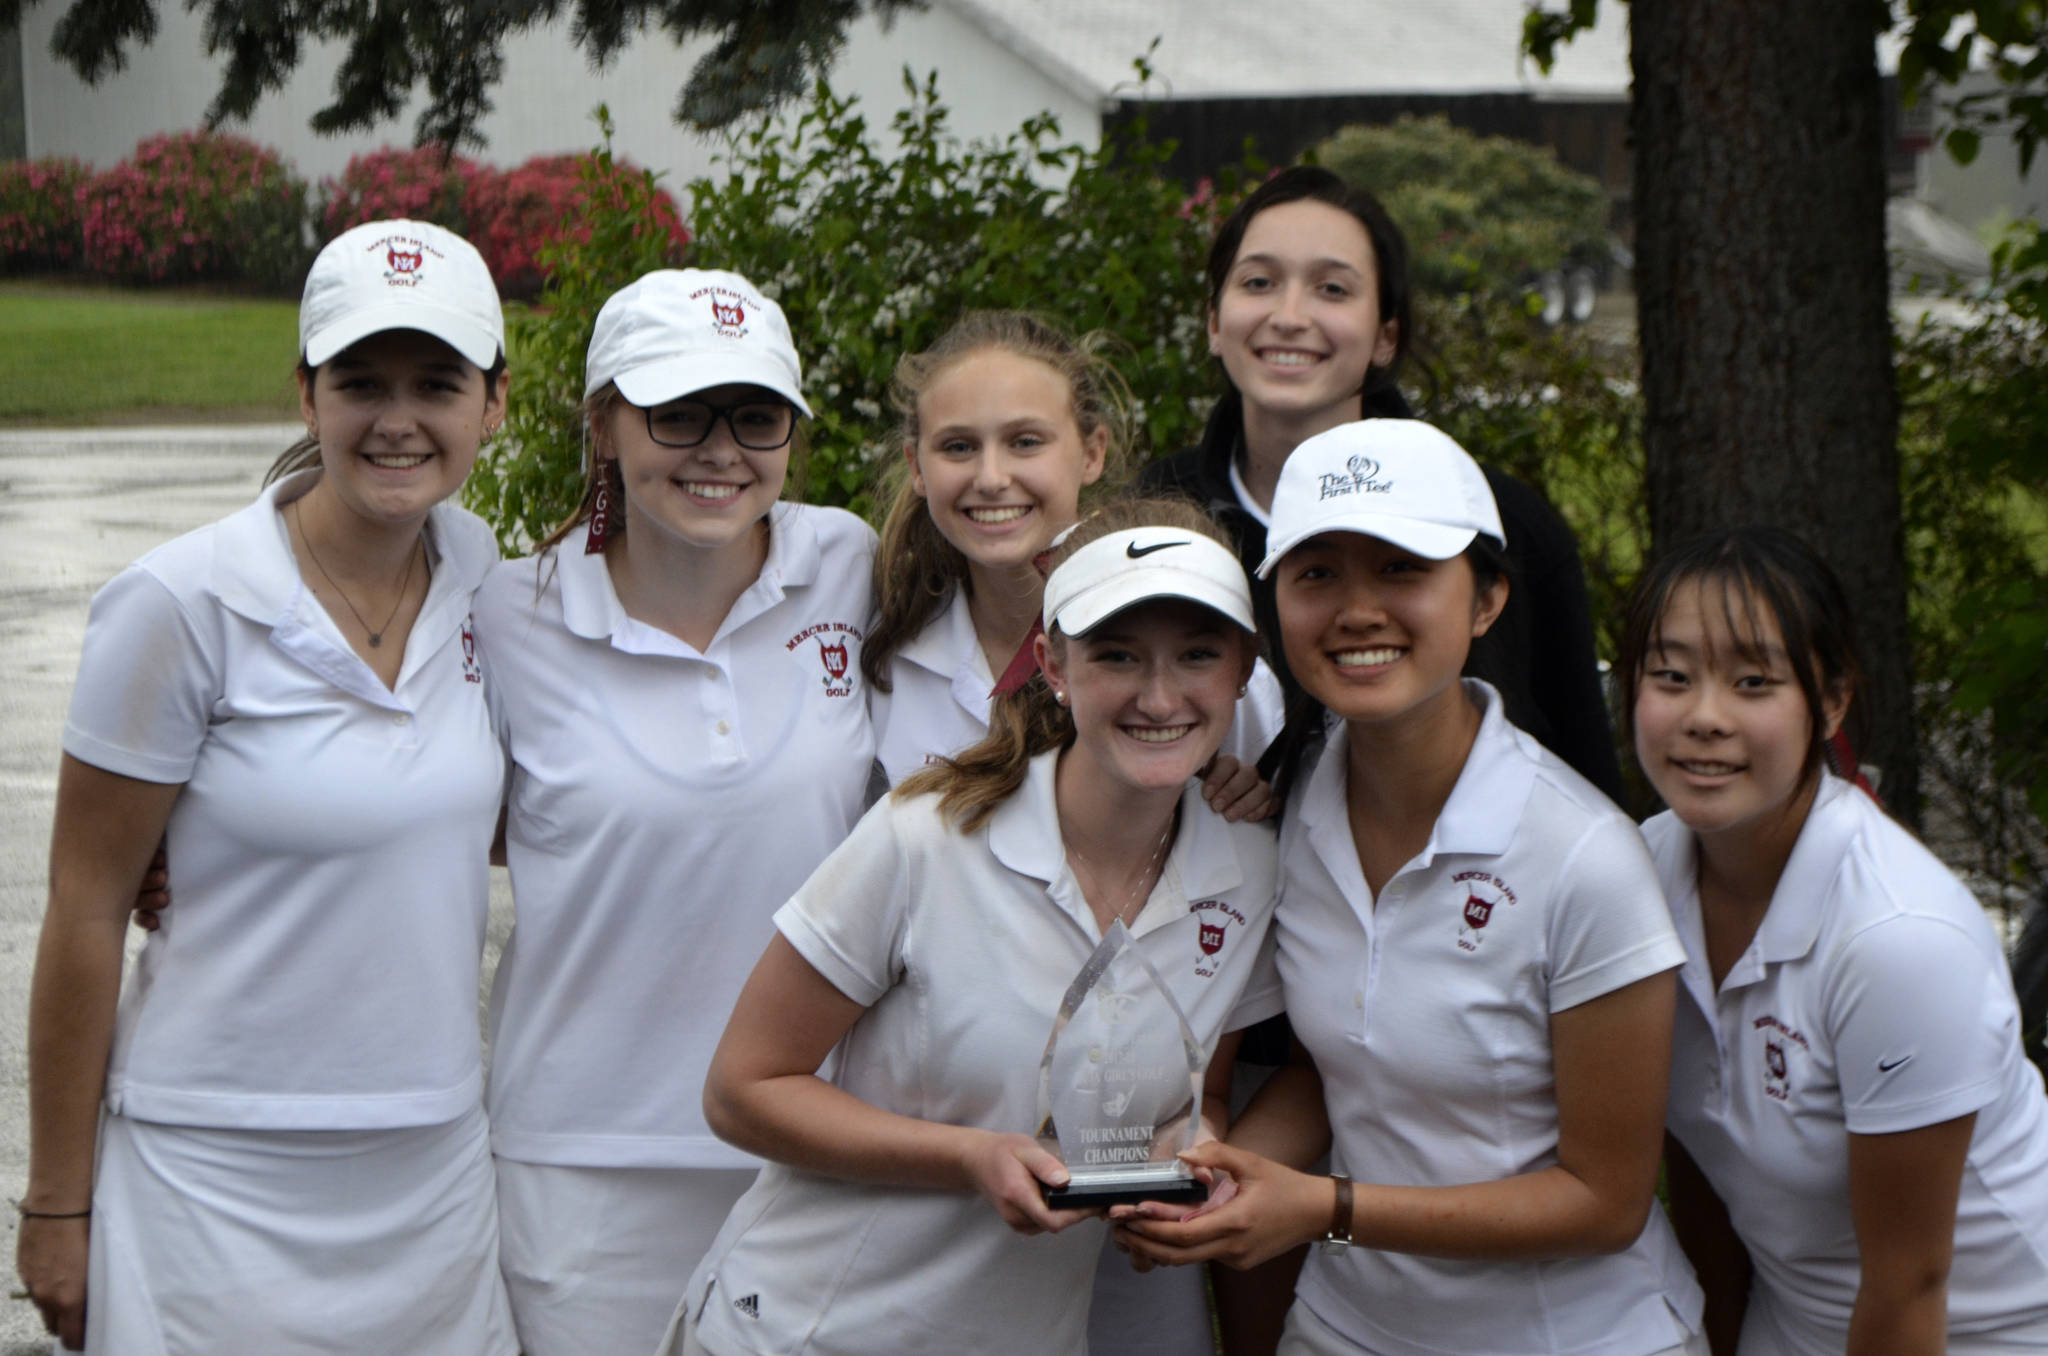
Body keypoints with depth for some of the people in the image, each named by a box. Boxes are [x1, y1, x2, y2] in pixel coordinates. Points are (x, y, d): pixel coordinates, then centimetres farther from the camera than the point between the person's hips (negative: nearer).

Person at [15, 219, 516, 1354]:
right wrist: (58, 1204, -5)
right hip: (225, 1181, -5)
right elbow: (85, 913, -8)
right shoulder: (181, 608, -13)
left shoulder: (480, 573, 2)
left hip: (434, 1164, 5)